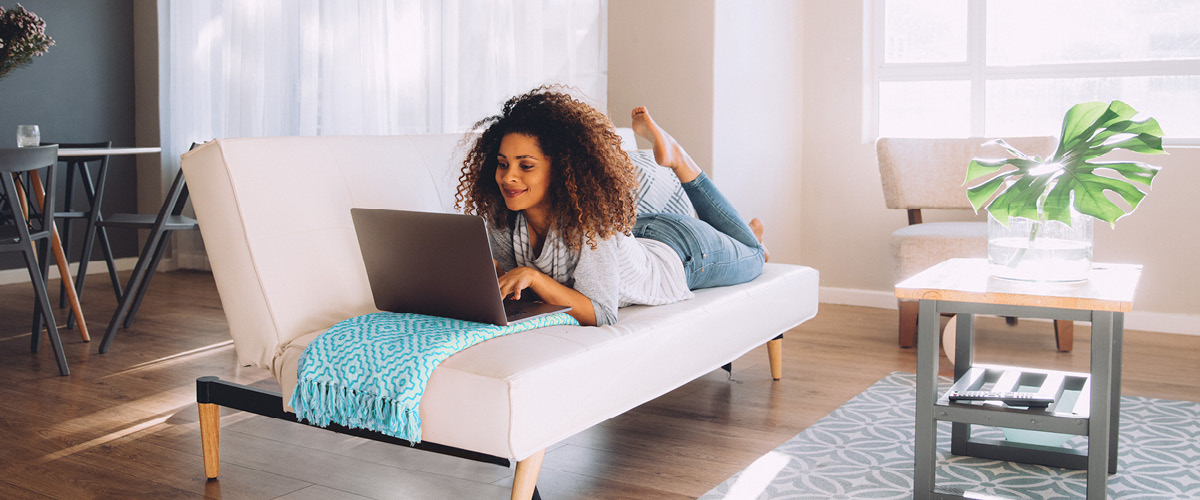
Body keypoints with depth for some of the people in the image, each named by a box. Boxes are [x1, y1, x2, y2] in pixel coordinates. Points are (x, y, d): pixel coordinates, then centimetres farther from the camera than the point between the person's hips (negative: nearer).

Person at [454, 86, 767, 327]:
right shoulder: (501, 219, -28)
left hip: (684, 252, -4)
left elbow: (602, 314, -44)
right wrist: (490, 277, -34)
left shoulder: (590, 218, -44)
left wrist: (533, 277, -53)